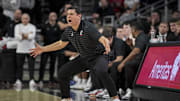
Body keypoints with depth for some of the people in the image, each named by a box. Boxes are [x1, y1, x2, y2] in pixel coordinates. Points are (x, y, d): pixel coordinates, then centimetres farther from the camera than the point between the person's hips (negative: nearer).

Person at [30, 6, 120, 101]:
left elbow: (103, 39, -35)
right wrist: (42, 49, 14)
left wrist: (107, 46, -60)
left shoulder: (88, 27, -26)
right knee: (63, 72, -1)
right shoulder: (68, 31, -4)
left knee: (101, 71, -38)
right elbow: (61, 44, 14)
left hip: (98, 56, -7)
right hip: (83, 58, 7)